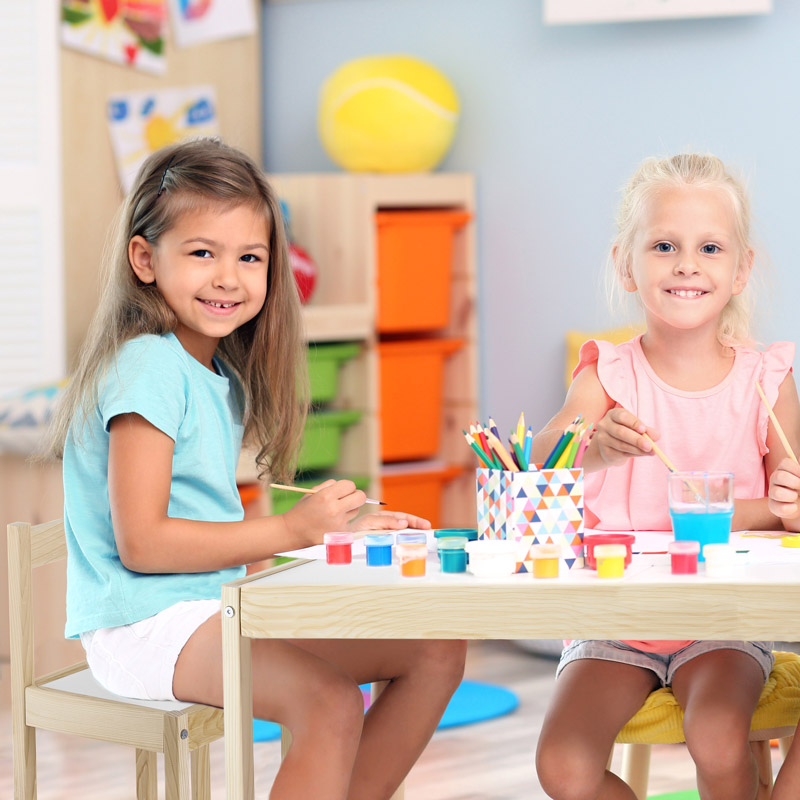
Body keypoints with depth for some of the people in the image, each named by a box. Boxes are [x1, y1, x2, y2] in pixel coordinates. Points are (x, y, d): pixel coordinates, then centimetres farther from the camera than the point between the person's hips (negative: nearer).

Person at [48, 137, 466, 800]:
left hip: (222, 606, 9)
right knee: (329, 700, -30)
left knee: (438, 652, 1)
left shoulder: (222, 372, 13)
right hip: (148, 622, -9)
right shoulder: (148, 366, -14)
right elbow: (141, 542, -20)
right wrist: (291, 532, -17)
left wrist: (336, 528, 6)